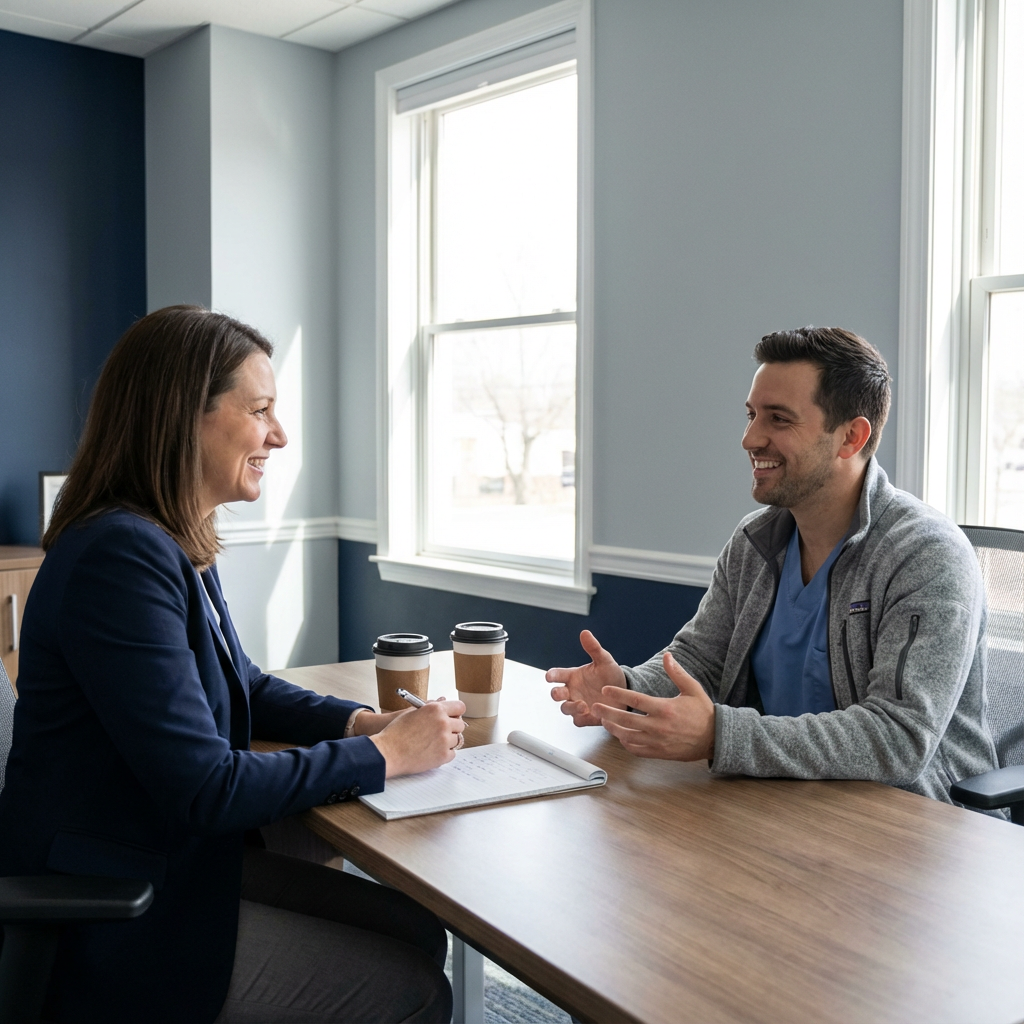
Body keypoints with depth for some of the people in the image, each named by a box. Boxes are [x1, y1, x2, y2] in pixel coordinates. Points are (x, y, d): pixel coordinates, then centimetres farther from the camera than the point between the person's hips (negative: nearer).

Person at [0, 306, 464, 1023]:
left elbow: (245, 686, 17)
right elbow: (204, 788, -27)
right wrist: (383, 754, -16)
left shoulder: (180, 546, 6)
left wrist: (363, 720, -1)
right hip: (113, 928, -9)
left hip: (186, 860, 9)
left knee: (421, 932, 7)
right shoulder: (121, 557, -26)